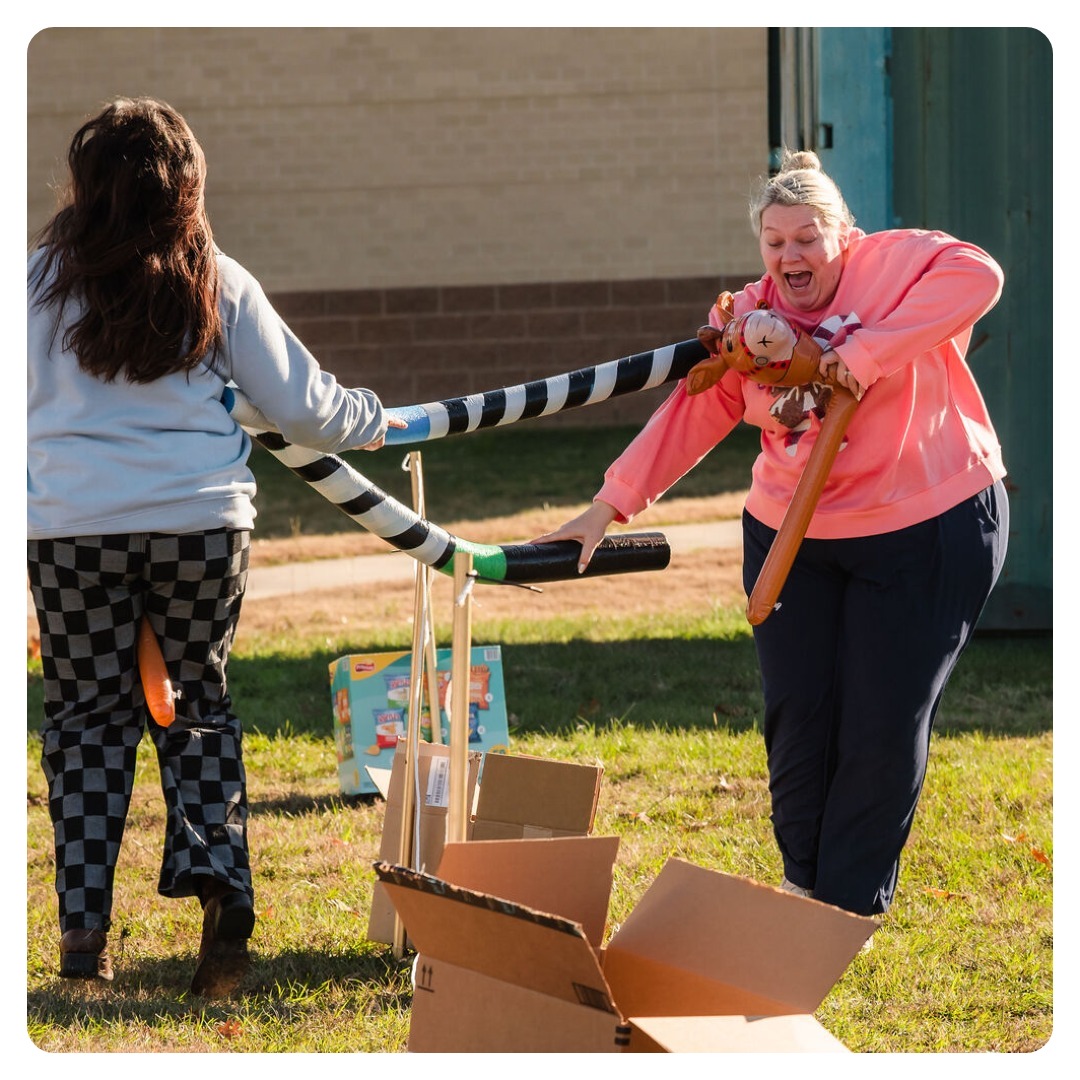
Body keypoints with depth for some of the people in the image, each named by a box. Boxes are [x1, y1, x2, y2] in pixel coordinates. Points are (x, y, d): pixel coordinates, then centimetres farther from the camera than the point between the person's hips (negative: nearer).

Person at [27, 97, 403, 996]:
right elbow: (304, 408, 9)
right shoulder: (219, 285, 5)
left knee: (87, 717, 9)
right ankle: (217, 882, -3)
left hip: (72, 525, -1)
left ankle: (84, 927, 6)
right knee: (199, 703, 15)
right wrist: (377, 420, 27)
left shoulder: (41, 279, 1)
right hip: (200, 518, 1)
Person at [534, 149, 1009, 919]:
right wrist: (611, 505, -4)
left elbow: (976, 275, -29)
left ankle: (854, 905, 10)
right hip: (793, 537, 4)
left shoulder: (894, 264, -9)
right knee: (797, 714, 2)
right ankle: (803, 885, 17)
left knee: (885, 720, -1)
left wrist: (868, 352, -31)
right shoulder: (749, 317, 4)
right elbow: (690, 415, 3)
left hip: (924, 531, -4)